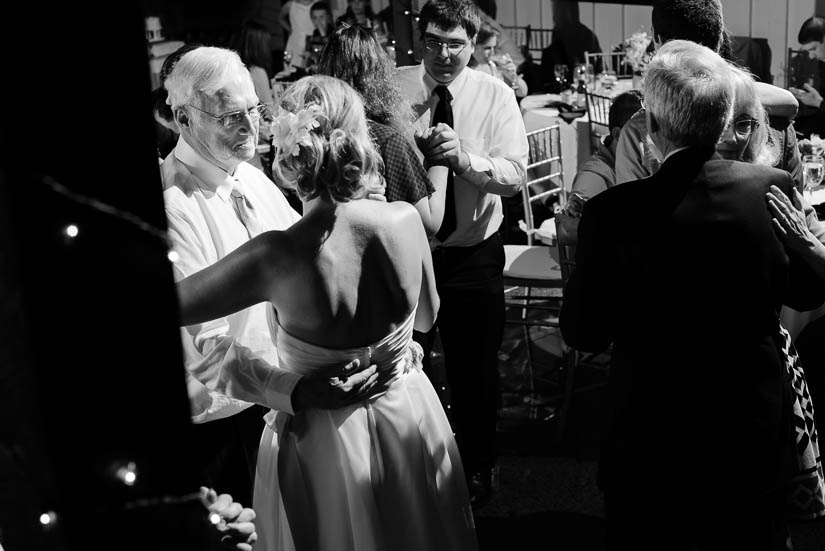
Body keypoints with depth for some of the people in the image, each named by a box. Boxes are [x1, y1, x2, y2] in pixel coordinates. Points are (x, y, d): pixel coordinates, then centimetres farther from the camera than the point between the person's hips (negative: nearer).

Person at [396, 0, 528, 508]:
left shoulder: (495, 95, -7)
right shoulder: (393, 87, -6)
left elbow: (516, 175, -16)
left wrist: (464, 157, -30)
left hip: (473, 255, 0)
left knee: (475, 369, 14)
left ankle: (478, 467, 39)